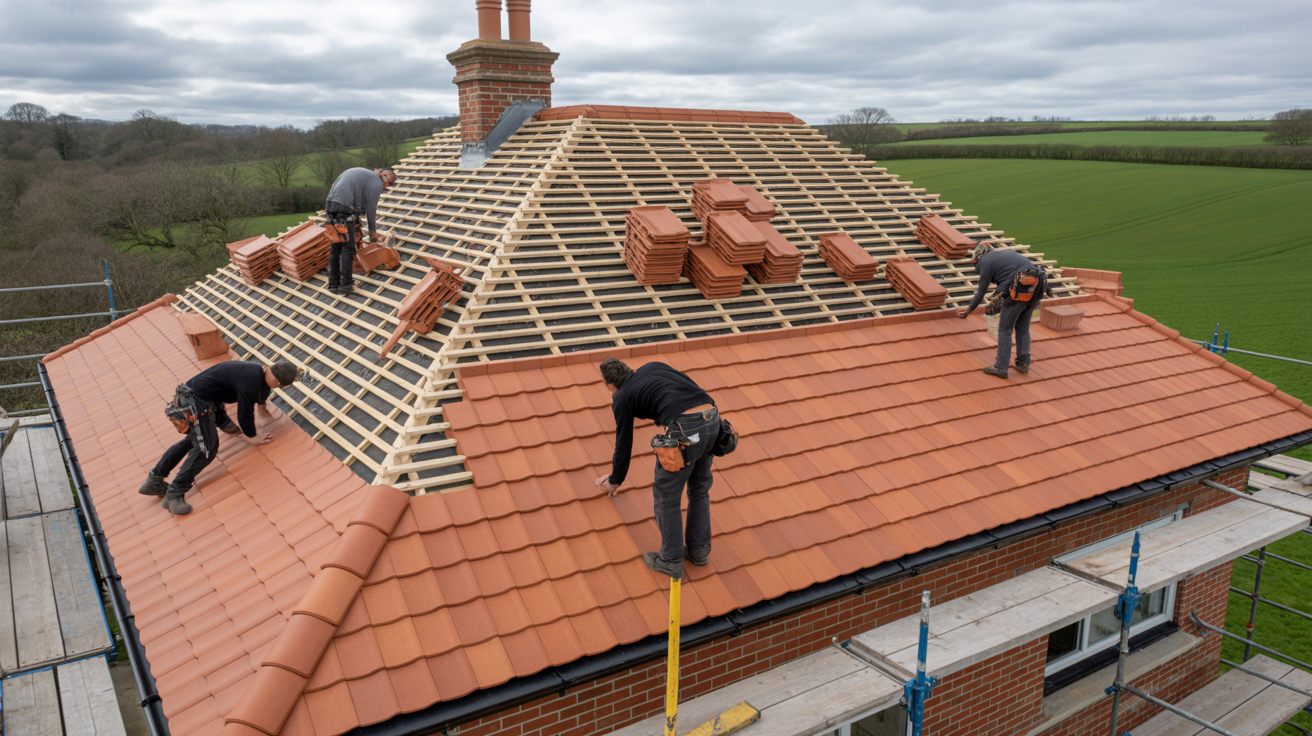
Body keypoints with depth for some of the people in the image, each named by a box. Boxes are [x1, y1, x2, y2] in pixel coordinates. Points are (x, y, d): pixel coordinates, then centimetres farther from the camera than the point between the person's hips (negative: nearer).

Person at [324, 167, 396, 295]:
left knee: (336, 248, 12)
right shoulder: (376, 183, 2)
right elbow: (371, 208, -1)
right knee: (348, 248, -3)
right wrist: (373, 230, 9)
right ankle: (345, 284, -6)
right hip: (344, 209, -8)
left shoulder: (360, 173, 28)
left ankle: (334, 284, 15)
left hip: (331, 205, 8)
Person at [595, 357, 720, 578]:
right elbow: (693, 388, 25)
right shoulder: (654, 366, 26)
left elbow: (623, 445, 23)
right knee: (699, 489, 26)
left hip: (685, 431, -6)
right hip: (712, 418, 6)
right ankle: (699, 550, 39)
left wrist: (614, 481, 39)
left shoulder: (622, 397, 14)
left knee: (665, 495, 15)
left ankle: (671, 561, 27)